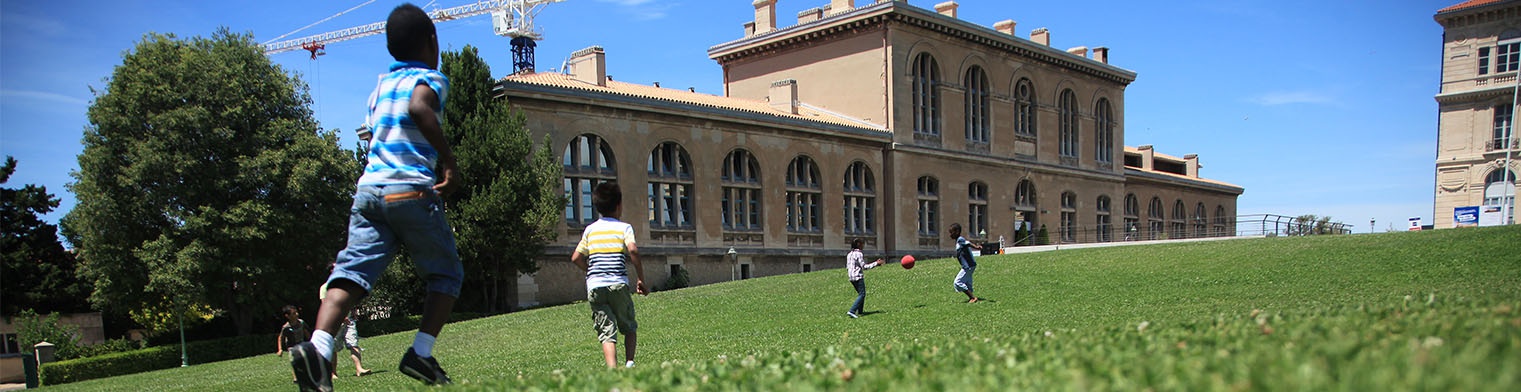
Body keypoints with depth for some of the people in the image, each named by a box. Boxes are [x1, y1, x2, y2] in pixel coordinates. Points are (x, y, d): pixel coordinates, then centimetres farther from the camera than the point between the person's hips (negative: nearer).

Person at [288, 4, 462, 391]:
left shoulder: (379, 87, 23)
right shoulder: (430, 78, 2)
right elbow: (419, 107, -21)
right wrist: (448, 160, -18)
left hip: (369, 188, 6)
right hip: (413, 192, -5)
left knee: (354, 269, -4)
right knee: (447, 273, 9)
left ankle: (318, 345, -26)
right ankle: (420, 352, -2)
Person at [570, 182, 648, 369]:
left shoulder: (590, 229, 13)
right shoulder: (624, 227, 1)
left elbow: (576, 258, 11)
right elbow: (633, 250, -16)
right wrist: (641, 278, -9)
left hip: (594, 286, 2)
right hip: (618, 285, -2)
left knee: (607, 332, -1)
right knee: (629, 328, 16)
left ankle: (613, 369, -16)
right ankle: (629, 363, 2)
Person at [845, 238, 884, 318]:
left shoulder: (849, 255, 14)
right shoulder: (858, 254, -11)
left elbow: (847, 267, 16)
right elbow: (864, 267, -13)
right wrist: (876, 263, -9)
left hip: (851, 278, 9)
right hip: (858, 277, -9)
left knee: (861, 294, 17)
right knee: (862, 294, -8)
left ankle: (860, 312, 14)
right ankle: (852, 311, -20)